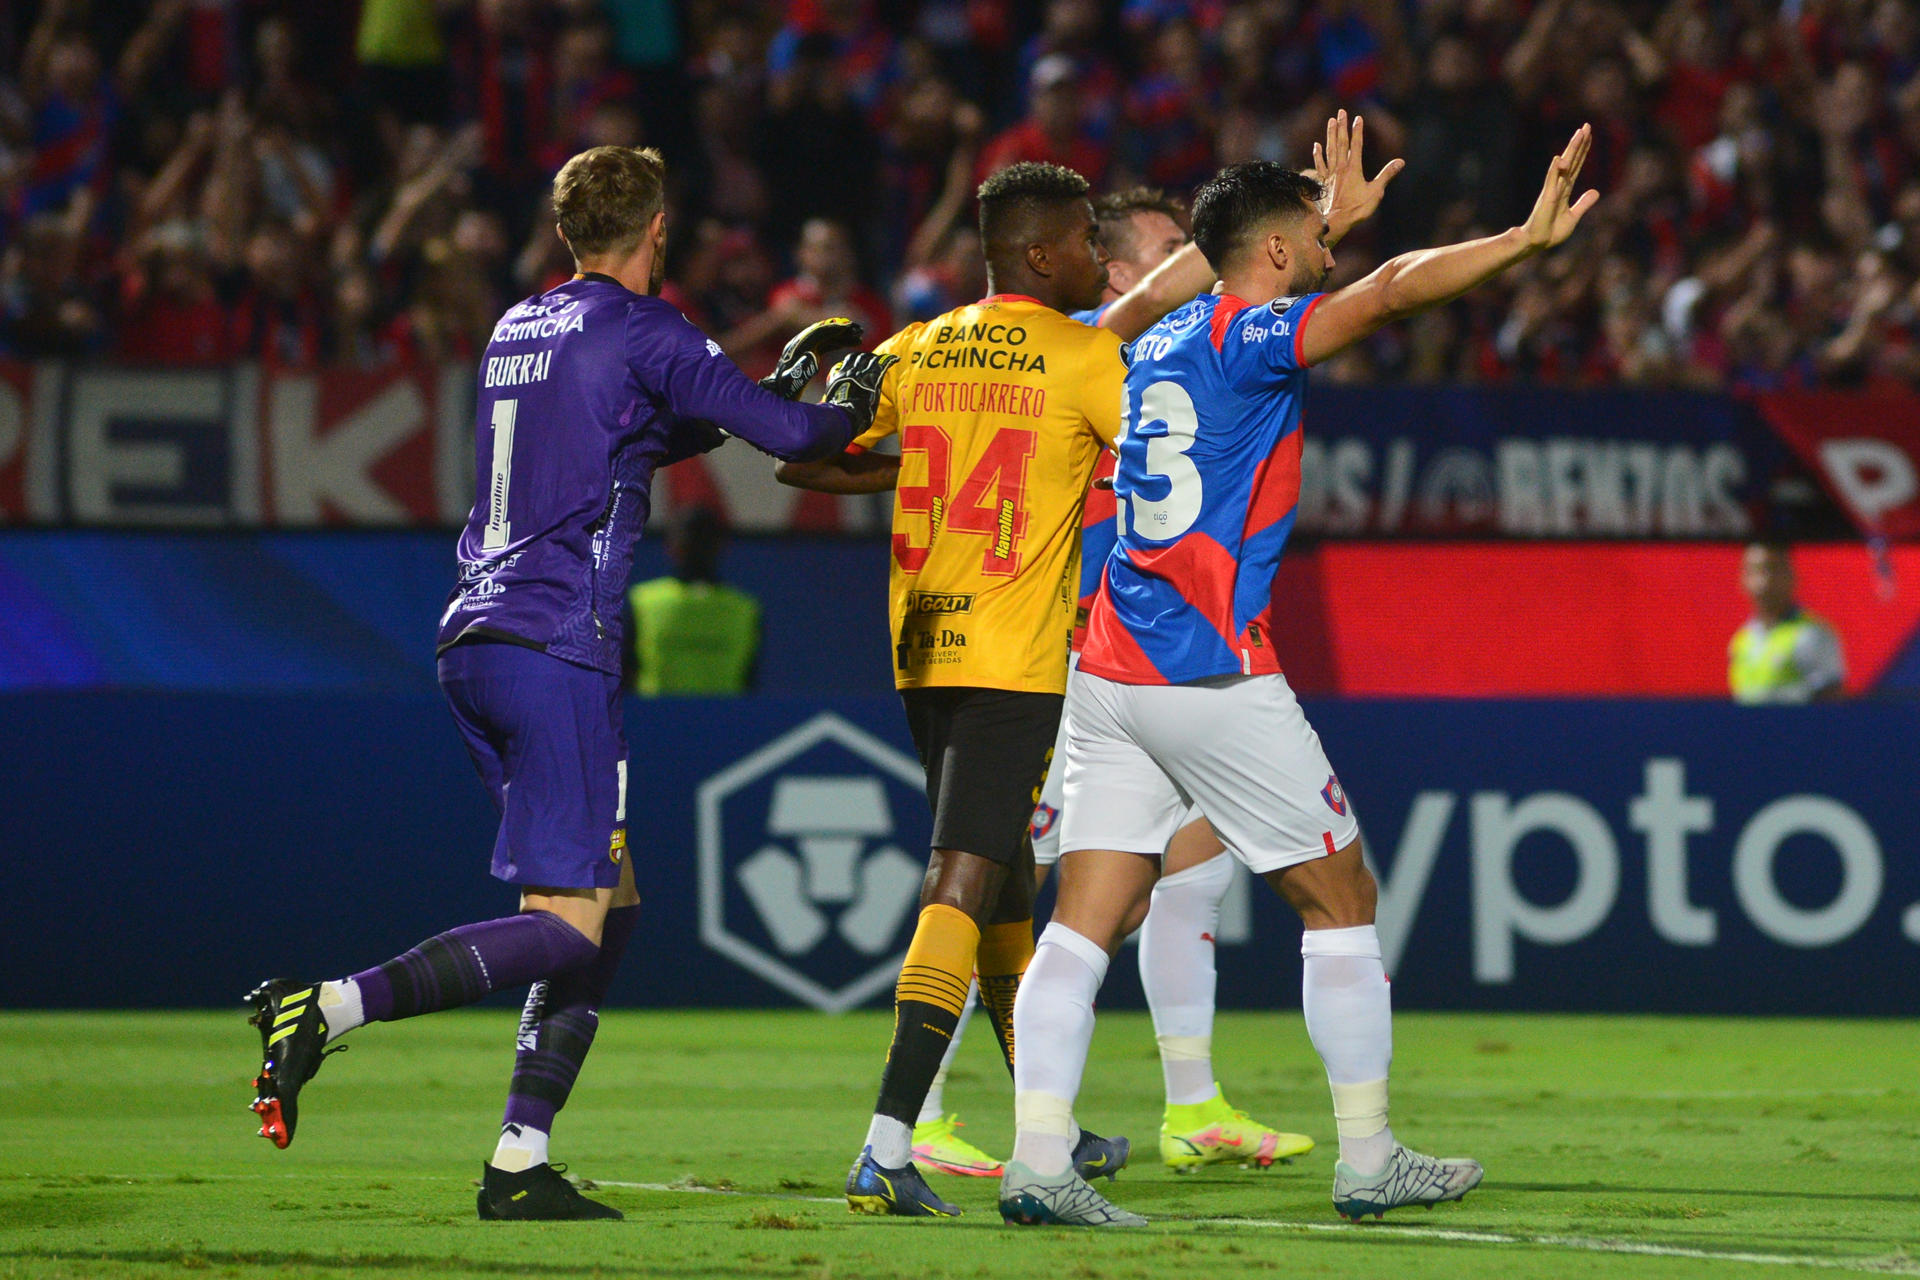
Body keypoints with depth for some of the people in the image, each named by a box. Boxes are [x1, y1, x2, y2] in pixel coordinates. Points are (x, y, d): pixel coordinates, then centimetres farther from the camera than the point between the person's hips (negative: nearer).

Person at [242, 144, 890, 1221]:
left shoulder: (519, 328, 19)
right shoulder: (642, 332, -5)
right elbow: (788, 436, -6)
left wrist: (778, 386, 37)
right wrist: (853, 402, 17)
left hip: (473, 638, 9)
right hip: (557, 647, -9)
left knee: (611, 900, 13)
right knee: (567, 925, -10)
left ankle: (522, 1162, 7)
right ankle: (329, 1011, -24)